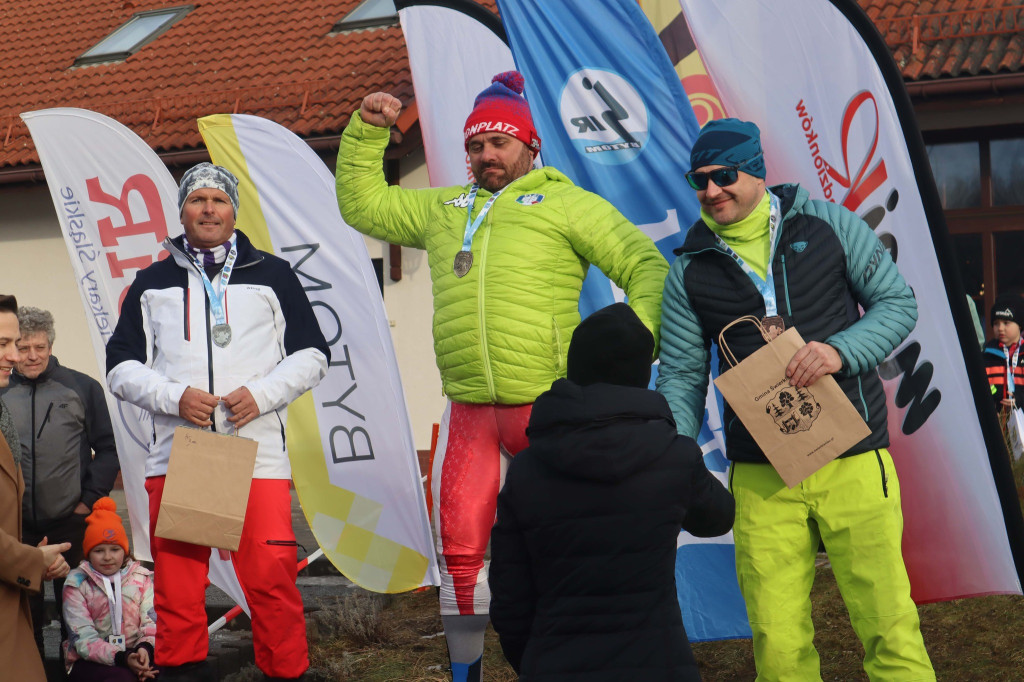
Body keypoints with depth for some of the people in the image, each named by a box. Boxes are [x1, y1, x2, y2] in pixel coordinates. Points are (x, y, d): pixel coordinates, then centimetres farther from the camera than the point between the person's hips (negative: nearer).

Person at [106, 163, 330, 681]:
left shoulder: (272, 275, 13)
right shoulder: (152, 284, 16)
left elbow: (311, 355, 11)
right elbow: (121, 366, 12)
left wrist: (261, 394, -6)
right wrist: (174, 397, -6)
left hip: (257, 450, -1)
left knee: (271, 579, -8)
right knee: (175, 585, 1)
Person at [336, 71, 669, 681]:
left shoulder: (566, 203, 4)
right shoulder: (443, 208, 20)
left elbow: (644, 265, -1)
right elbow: (361, 203, 31)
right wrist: (367, 130, 20)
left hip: (549, 406, -4)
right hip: (469, 412, 4)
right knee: (459, 550, 5)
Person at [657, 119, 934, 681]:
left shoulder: (828, 225, 2)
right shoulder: (690, 270, 6)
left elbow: (898, 303, 4)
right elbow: (682, 376, 7)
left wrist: (840, 350, -15)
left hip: (853, 461, -1)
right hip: (760, 476, 1)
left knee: (890, 629, 0)